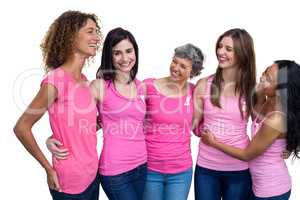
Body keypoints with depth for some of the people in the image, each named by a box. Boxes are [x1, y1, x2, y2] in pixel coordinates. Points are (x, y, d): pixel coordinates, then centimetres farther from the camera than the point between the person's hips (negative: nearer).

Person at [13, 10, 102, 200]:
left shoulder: (84, 80, 4)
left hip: (92, 174, 7)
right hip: (70, 182, -7)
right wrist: (49, 169, -10)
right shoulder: (56, 80, -18)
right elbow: (21, 128, -14)